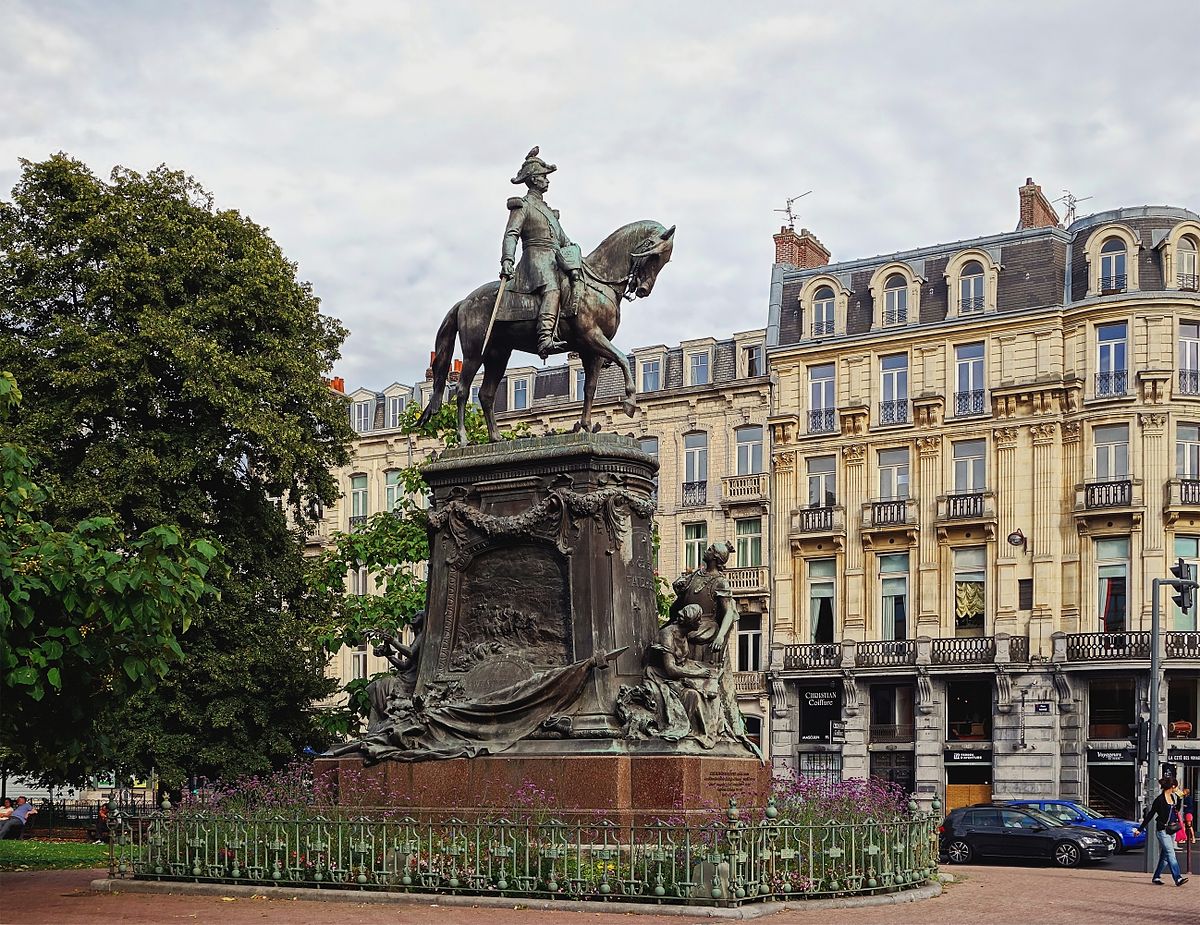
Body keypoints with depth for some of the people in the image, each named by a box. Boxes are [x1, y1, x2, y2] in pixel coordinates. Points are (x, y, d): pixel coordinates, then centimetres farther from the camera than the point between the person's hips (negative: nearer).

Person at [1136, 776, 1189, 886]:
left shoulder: (1174, 796, 9)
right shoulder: (1159, 799, -13)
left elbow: (1178, 809, 29)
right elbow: (1150, 815, -8)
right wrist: (1140, 829, -7)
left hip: (1171, 830, 8)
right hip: (1162, 830, -8)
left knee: (1165, 855, 9)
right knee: (1170, 853, -13)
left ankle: (1156, 877, 19)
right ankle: (1177, 879, -18)